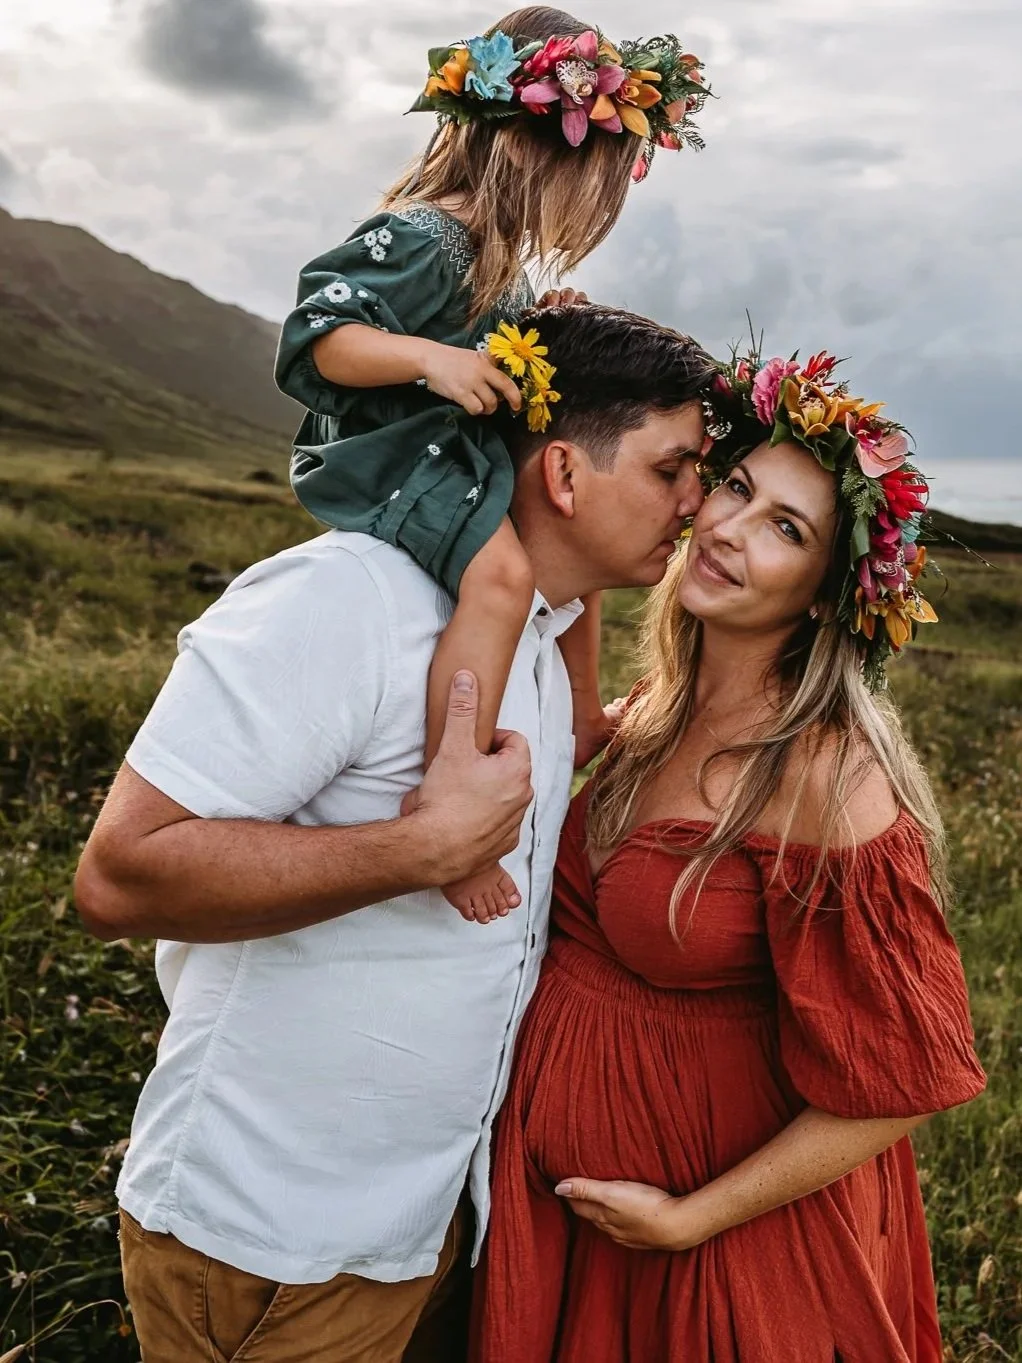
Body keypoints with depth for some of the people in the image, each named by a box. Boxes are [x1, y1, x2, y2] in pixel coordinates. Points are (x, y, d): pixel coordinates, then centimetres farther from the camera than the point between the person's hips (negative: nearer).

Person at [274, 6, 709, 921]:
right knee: (502, 571, -36)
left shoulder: (495, 254, 11)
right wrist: (430, 357, -39)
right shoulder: (416, 241, -19)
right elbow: (315, 338, -27)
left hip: (463, 457, 11)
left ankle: (584, 723, 41)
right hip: (394, 457, -11)